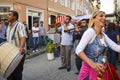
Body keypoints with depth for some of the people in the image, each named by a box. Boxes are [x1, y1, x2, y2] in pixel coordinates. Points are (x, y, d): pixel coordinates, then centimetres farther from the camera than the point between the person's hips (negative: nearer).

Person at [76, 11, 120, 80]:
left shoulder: (103, 35, 5)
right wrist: (92, 64, -39)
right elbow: (78, 50, -27)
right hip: (89, 68, -7)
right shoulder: (90, 31, -17)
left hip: (100, 69, 7)